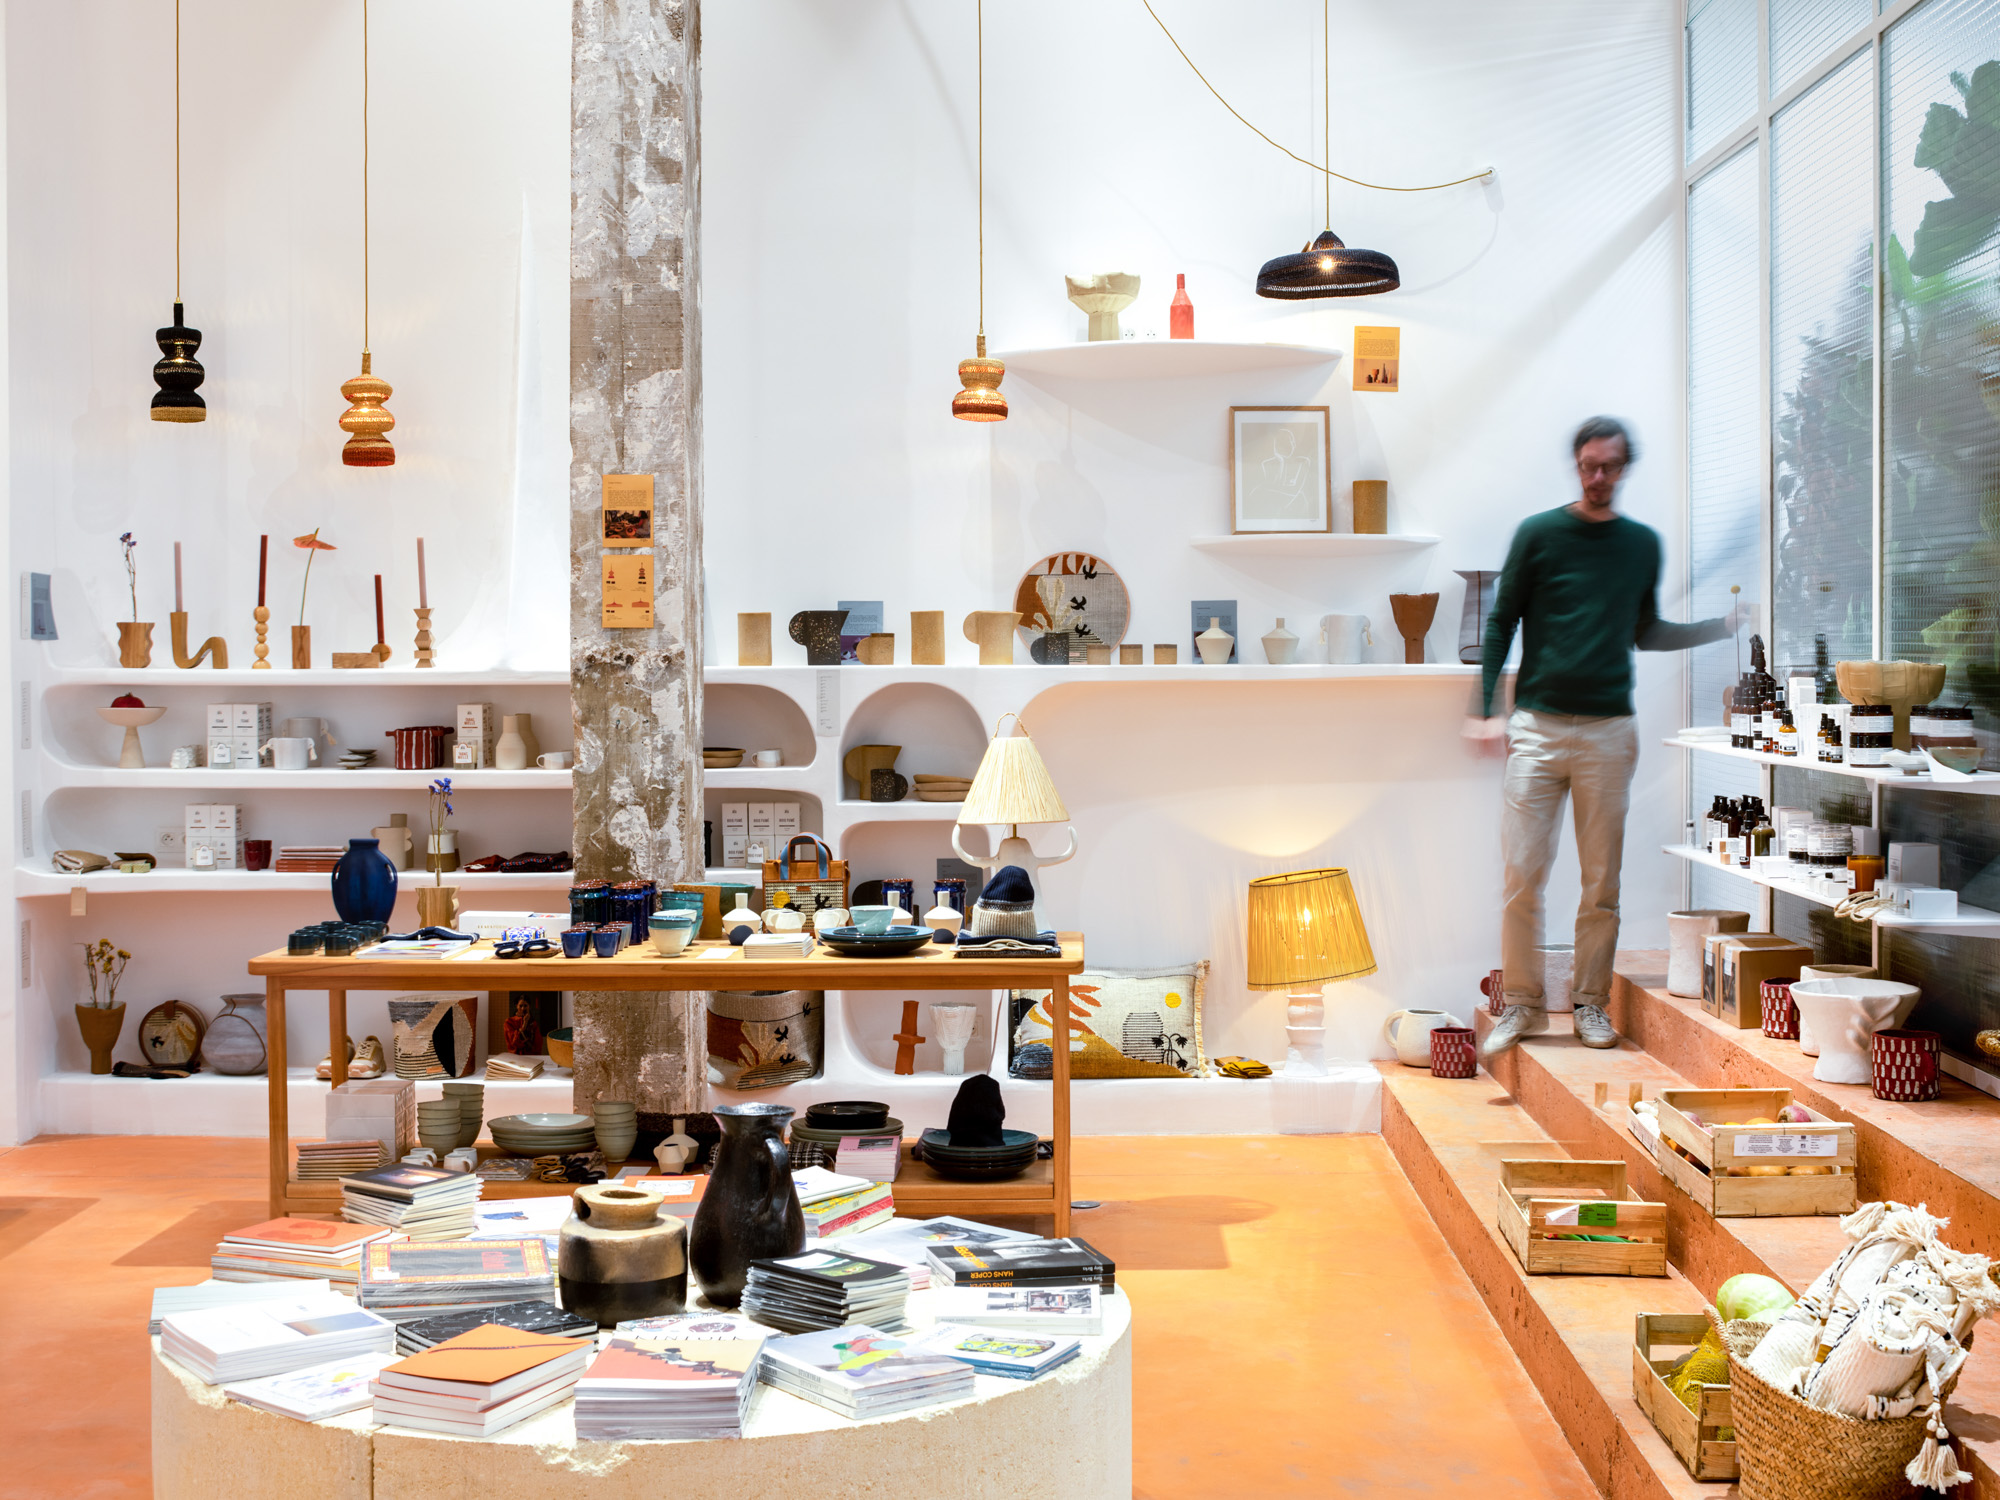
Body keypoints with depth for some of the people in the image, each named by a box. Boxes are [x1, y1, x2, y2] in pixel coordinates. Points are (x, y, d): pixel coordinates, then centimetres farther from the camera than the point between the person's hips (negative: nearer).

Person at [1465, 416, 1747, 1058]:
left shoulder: (1643, 544, 11)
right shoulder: (1538, 534, 2)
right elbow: (1501, 624, 3)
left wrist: (1721, 627, 11)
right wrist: (1484, 711, -5)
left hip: (1608, 731, 2)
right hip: (1537, 726, -2)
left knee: (1602, 880, 5)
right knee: (1523, 874, -4)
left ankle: (1590, 1001, 17)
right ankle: (1522, 1003, 8)